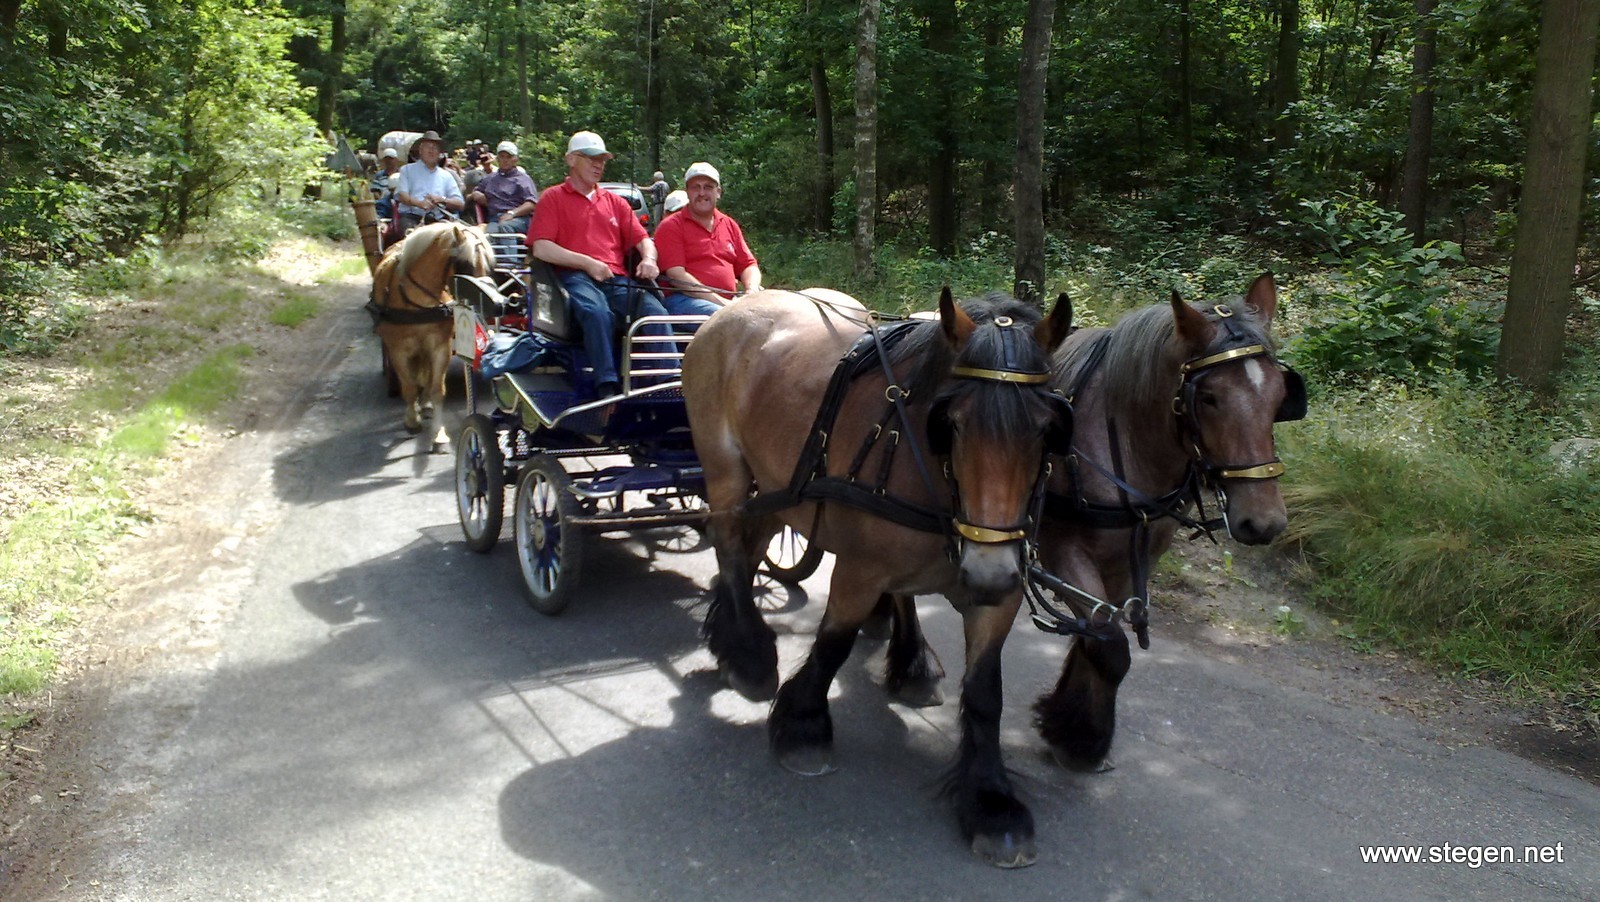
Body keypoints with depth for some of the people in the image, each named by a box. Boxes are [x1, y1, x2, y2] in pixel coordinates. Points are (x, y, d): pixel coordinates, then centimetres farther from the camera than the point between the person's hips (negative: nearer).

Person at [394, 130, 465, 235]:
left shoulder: (446, 175, 23)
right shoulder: (407, 170, 17)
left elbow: (460, 203, 15)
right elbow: (401, 195, 0)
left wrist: (442, 200, -6)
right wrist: (419, 203, -21)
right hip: (411, 216, -2)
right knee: (411, 233, -37)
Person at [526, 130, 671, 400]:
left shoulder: (615, 202, 28)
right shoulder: (553, 198, 13)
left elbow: (643, 239, 22)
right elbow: (541, 248, 0)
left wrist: (649, 259, -3)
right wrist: (588, 263, -9)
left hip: (618, 280, 4)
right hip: (575, 277, -4)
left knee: (655, 311, -27)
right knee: (596, 310, -39)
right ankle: (607, 385, -41)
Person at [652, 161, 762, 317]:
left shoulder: (729, 224, 23)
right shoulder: (671, 226, 4)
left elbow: (749, 265, 22)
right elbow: (677, 276, -7)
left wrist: (752, 291, -3)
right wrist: (719, 301, -16)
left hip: (728, 302, 6)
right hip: (683, 300, -6)